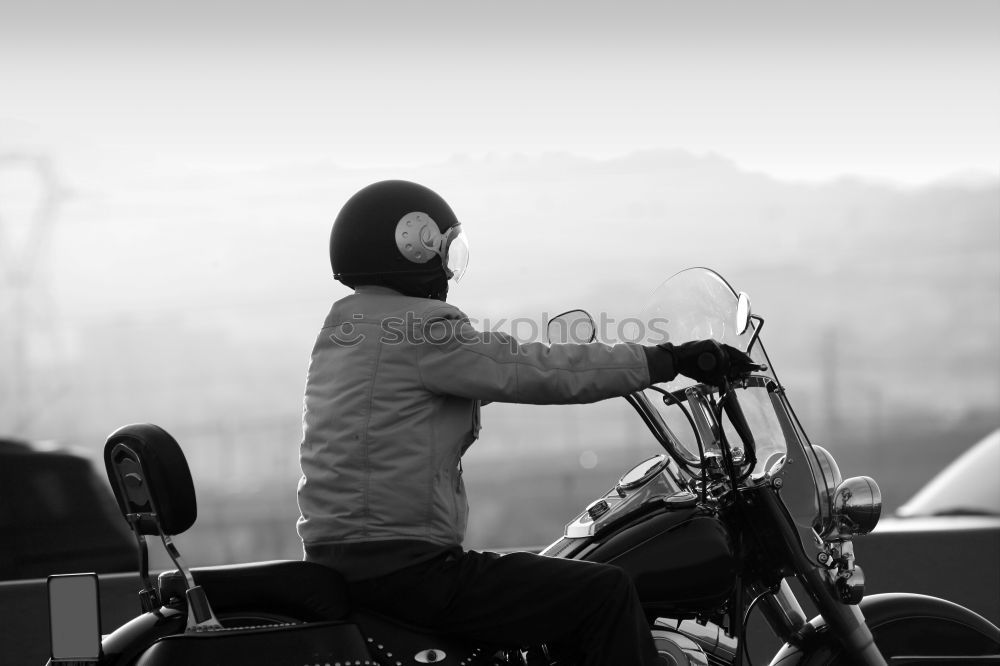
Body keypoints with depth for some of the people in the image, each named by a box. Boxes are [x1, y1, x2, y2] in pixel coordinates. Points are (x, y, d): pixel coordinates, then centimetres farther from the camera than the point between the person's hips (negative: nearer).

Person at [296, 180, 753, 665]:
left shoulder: (344, 328, 16)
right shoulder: (419, 326, -14)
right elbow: (535, 372, -15)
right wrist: (668, 361, -8)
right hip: (405, 567, -11)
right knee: (606, 593, -10)